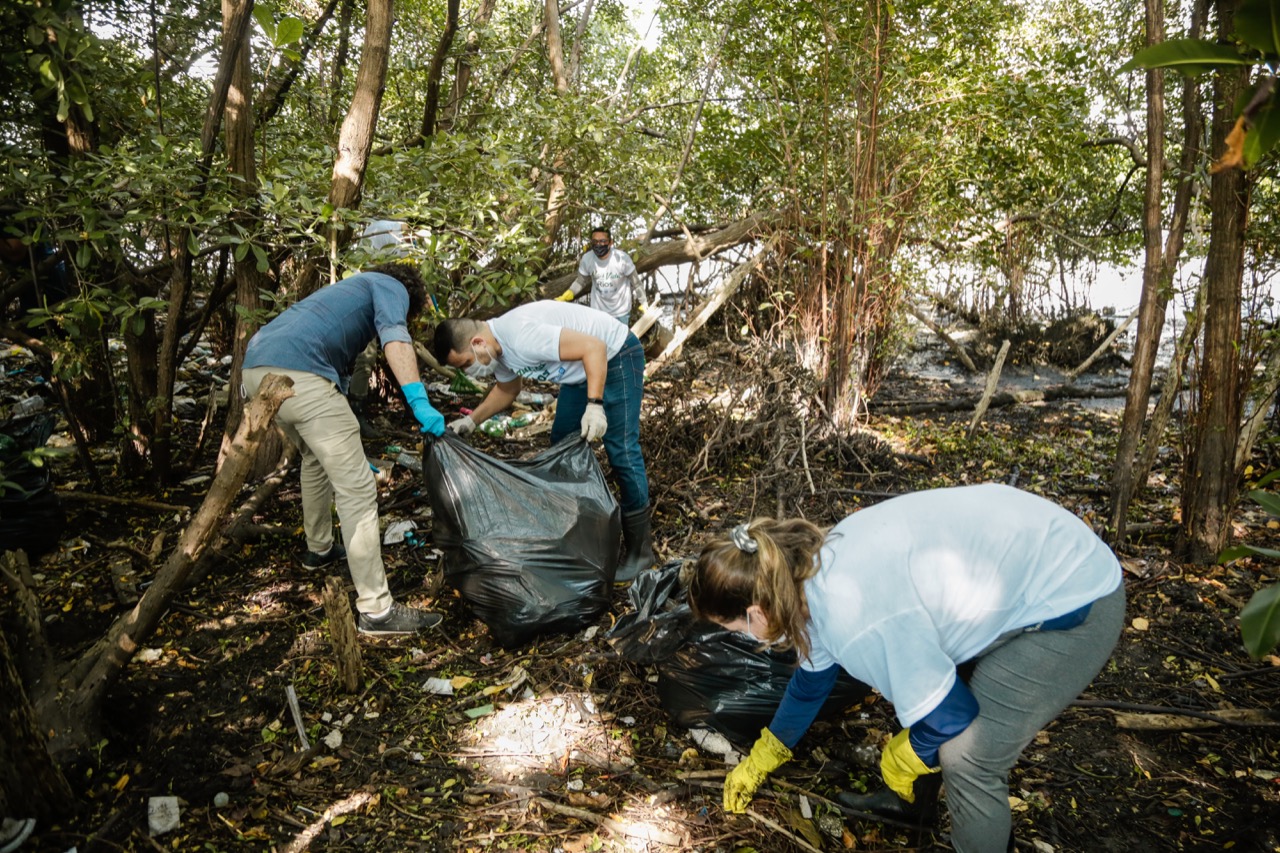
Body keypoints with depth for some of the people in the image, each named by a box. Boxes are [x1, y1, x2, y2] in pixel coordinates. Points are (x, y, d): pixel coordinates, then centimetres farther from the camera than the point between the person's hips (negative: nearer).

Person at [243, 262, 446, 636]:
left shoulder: (351, 290, 38)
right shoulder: (392, 287, 14)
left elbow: (339, 363, 40)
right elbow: (394, 336, -11)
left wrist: (349, 448, 44)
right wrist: (420, 402, -21)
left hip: (256, 366, 9)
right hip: (299, 373, -9)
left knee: (317, 457, 32)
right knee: (356, 488, -5)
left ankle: (319, 548, 47)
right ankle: (377, 610, -3)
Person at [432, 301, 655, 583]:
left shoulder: (522, 337, -33)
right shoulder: (499, 348, -3)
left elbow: (594, 348, -33)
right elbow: (507, 389, 17)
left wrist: (594, 405, -35)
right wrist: (470, 420, 6)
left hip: (614, 356, -10)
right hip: (582, 369, 10)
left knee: (621, 452, -10)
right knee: (563, 441, 13)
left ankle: (639, 549, 0)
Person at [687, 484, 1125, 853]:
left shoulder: (856, 618, -31)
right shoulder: (815, 572, -2)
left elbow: (950, 715, -18)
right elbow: (810, 681, 15)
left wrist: (903, 757, 4)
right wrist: (760, 760, 28)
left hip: (1074, 603, -9)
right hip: (1025, 558, 9)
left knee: (969, 756, -5)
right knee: (919, 685, 18)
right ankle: (913, 802, 43)